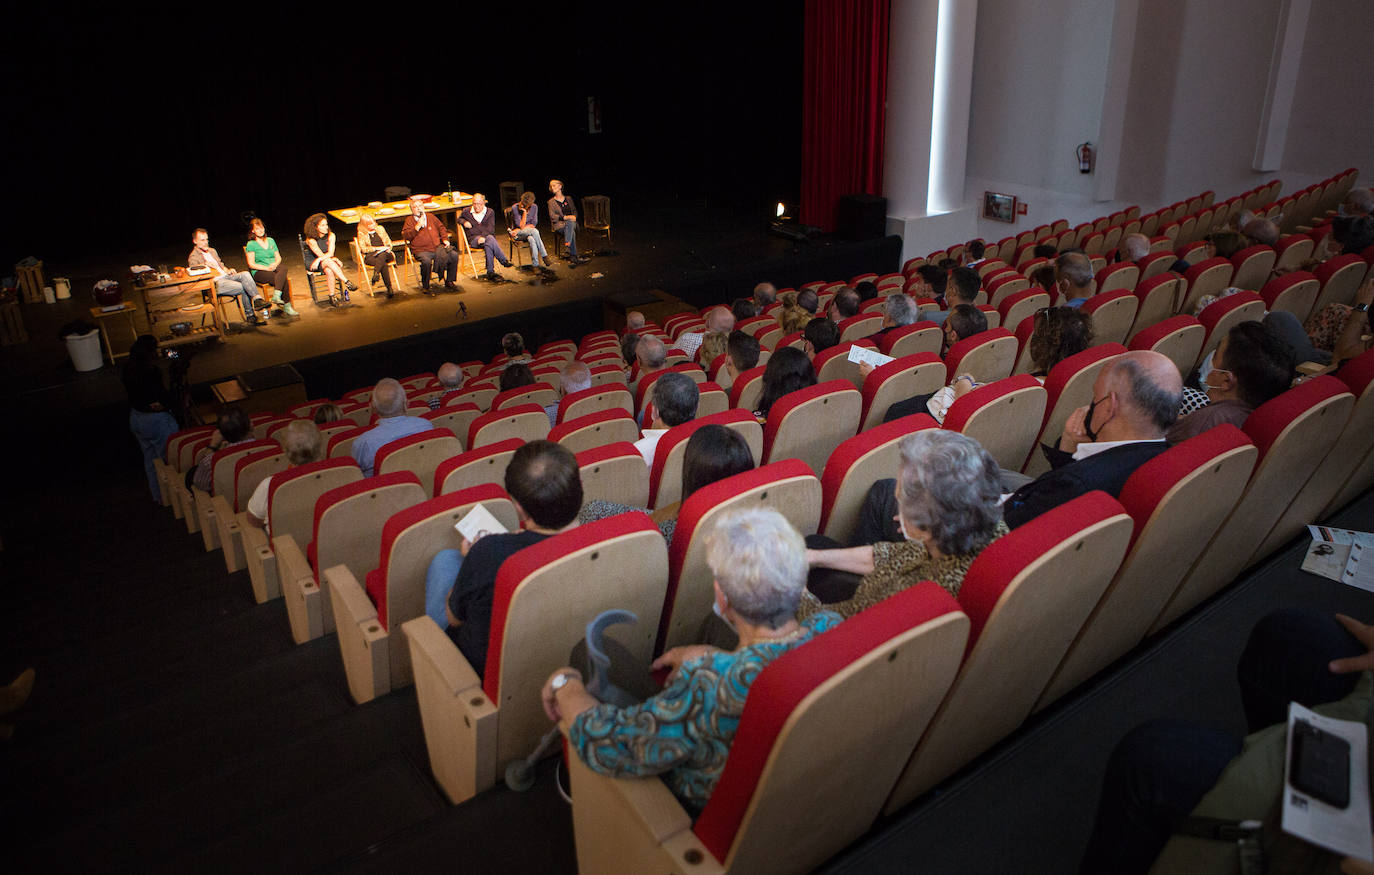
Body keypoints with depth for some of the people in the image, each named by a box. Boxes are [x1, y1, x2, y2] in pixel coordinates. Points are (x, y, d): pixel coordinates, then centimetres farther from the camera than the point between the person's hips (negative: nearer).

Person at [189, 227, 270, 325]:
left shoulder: (212, 250, 26)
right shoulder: (193, 258, 2)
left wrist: (227, 271, 13)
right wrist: (204, 265, -22)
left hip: (226, 276, 7)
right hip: (215, 283, -7)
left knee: (245, 274, -25)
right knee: (243, 287, -27)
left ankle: (258, 299, -35)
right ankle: (250, 316, -25)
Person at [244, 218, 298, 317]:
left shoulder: (271, 240, 19)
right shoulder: (251, 244, 3)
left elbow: (278, 257, 17)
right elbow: (251, 264, -4)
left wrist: (275, 264, -8)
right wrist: (267, 268, -16)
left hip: (274, 267, 4)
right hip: (259, 272, -4)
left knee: (283, 268, -34)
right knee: (284, 280, -32)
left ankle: (276, 295, -44)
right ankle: (287, 307, -30)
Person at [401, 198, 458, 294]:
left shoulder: (431, 217, 19)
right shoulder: (409, 220, 7)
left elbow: (441, 227, 28)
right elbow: (405, 235, -5)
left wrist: (445, 239, 12)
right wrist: (417, 227, -12)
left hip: (437, 247, 4)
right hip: (421, 250, -4)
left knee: (454, 255, -16)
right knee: (426, 261, -37)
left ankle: (449, 282, -3)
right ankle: (425, 286, -16)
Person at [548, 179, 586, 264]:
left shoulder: (568, 198, 20)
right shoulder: (551, 201, 11)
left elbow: (575, 211, 20)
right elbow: (552, 216, -2)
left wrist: (574, 217, -6)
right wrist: (566, 217, -16)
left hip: (572, 222, 2)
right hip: (559, 224, -2)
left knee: (570, 224, -38)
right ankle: (574, 257, -45)